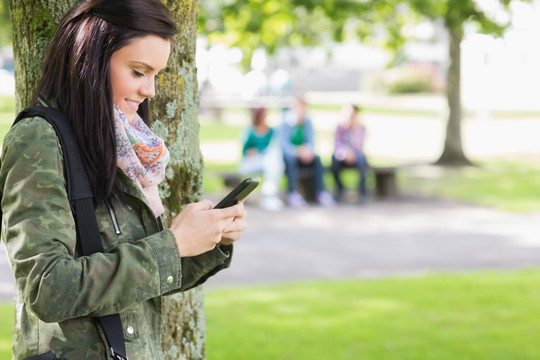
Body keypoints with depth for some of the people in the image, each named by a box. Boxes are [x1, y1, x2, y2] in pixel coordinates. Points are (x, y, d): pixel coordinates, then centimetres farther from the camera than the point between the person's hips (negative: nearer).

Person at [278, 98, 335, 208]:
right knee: (291, 159, -37)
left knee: (316, 159, -24)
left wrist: (308, 150, -22)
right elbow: (283, 143, -17)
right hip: (288, 153, -4)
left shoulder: (307, 122, 5)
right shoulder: (286, 122, -9)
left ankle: (320, 193, -25)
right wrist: (298, 152, -33)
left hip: (303, 155, 4)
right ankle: (292, 194, -41)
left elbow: (311, 141, 2)